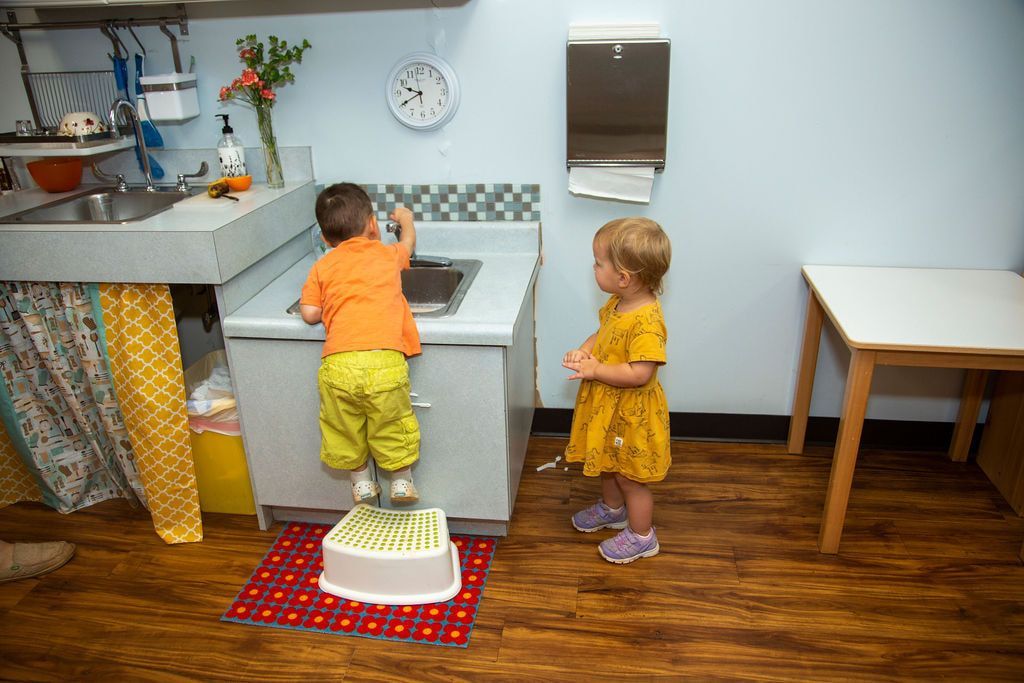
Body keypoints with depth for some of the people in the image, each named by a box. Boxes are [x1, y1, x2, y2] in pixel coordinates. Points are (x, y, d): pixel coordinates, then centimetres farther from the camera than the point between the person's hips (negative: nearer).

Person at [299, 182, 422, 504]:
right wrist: (406, 219, 60)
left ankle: (361, 484, 35)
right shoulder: (387, 254, 16)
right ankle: (402, 481, 31)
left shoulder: (322, 267, 14)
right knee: (393, 425, 17)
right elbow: (409, 242, 39)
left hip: (338, 364, 1)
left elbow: (309, 314, 8)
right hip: (384, 360, -1)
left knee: (345, 429, 21)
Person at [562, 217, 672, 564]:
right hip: (607, 405, 9)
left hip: (631, 414, -9)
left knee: (630, 477, 11)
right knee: (607, 464, 28)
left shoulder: (647, 321, -32)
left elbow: (639, 373, -34)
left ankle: (642, 536, 32)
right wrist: (584, 350, -8)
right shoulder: (617, 302, -4)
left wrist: (594, 370, -27)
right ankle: (612, 509, 54)